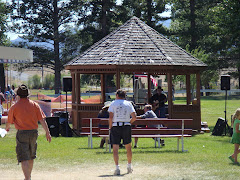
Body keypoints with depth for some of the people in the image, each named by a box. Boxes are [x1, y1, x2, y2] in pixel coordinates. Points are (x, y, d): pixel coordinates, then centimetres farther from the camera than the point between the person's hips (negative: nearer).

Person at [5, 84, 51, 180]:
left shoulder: (14, 107, -5)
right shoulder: (34, 105, 1)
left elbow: (9, 121, 6)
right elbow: (42, 119, -4)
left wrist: (7, 128, 28)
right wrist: (47, 132, -1)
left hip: (22, 133, -3)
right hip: (33, 132, 4)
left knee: (24, 158, -7)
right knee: (31, 157, 21)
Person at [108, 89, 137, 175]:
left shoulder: (113, 103, 3)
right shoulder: (128, 104, 8)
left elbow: (111, 117, -8)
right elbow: (134, 117, -1)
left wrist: (110, 127, 2)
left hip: (115, 127, -2)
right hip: (126, 127, 2)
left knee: (115, 148, -2)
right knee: (128, 147, 17)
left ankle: (117, 167, -14)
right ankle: (129, 166, 27)